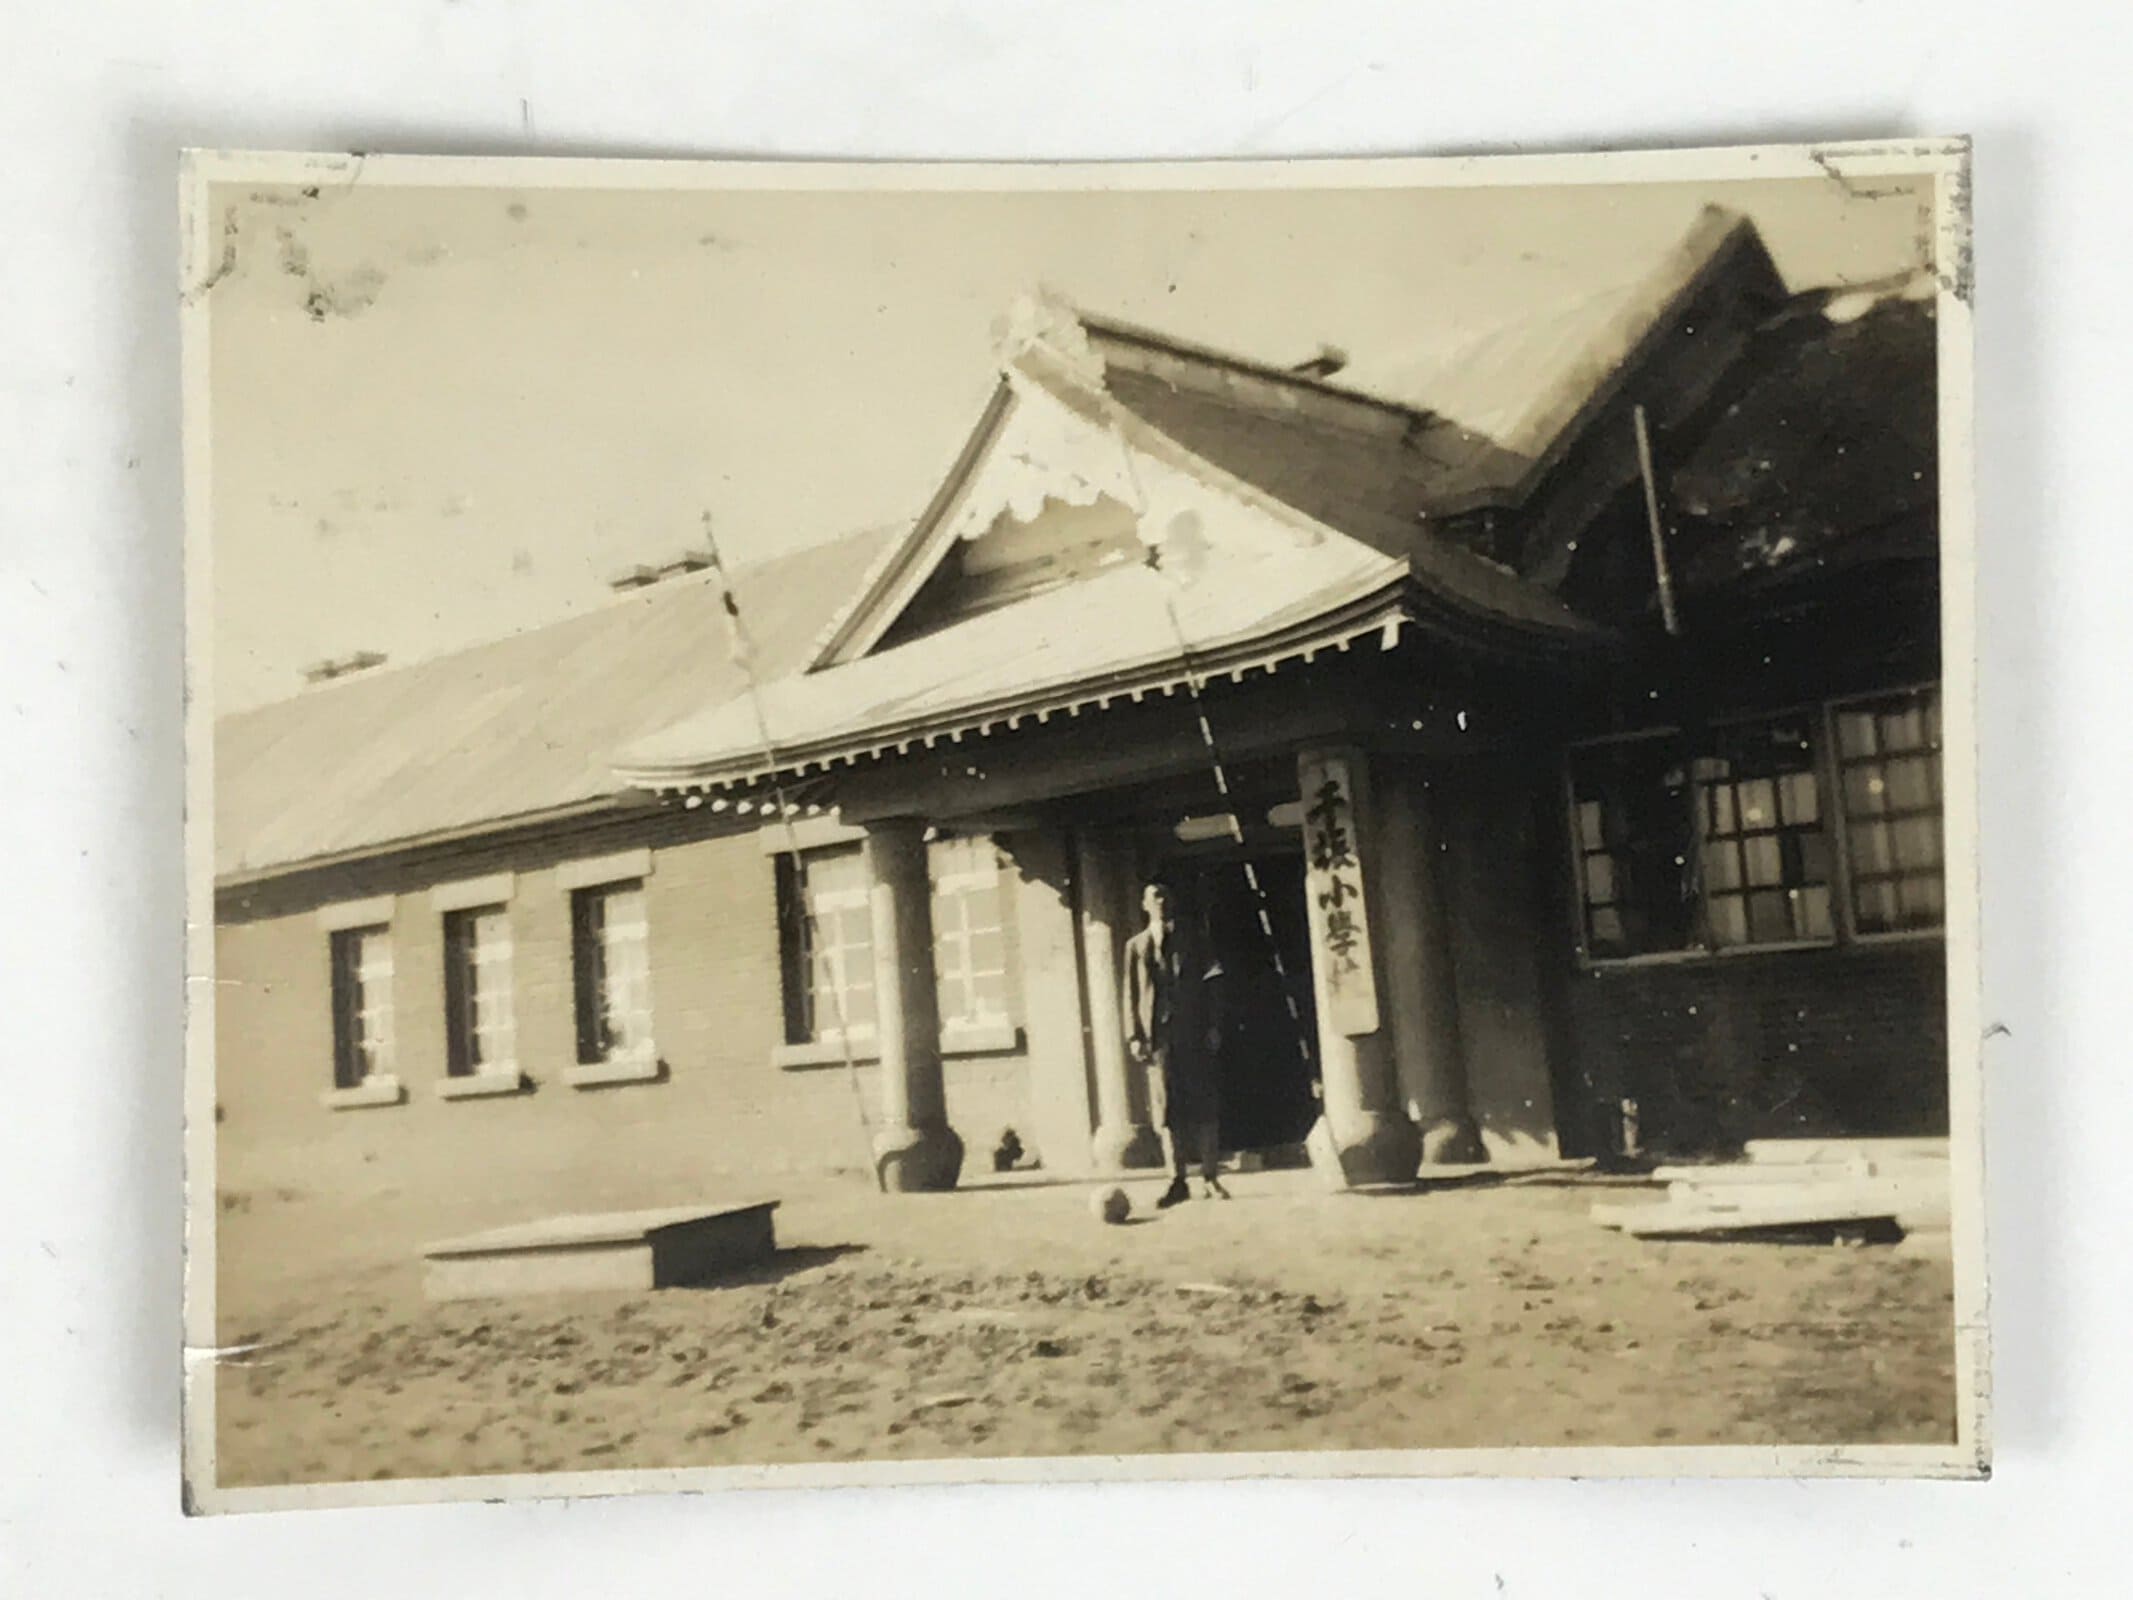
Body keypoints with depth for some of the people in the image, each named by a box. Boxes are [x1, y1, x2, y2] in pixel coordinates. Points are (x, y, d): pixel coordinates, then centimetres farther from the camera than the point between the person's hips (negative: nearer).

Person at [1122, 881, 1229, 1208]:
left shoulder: (1191, 943, 12)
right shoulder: (1136, 946, 11)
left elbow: (1211, 984, 8)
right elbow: (1131, 994, 7)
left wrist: (1214, 1026, -3)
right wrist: (1134, 1036, -3)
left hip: (1193, 1034, 0)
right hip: (1158, 1036, 0)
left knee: (1202, 1106, 1)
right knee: (1167, 1109, -2)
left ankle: (1210, 1176, 7)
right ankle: (1178, 1181, 1)